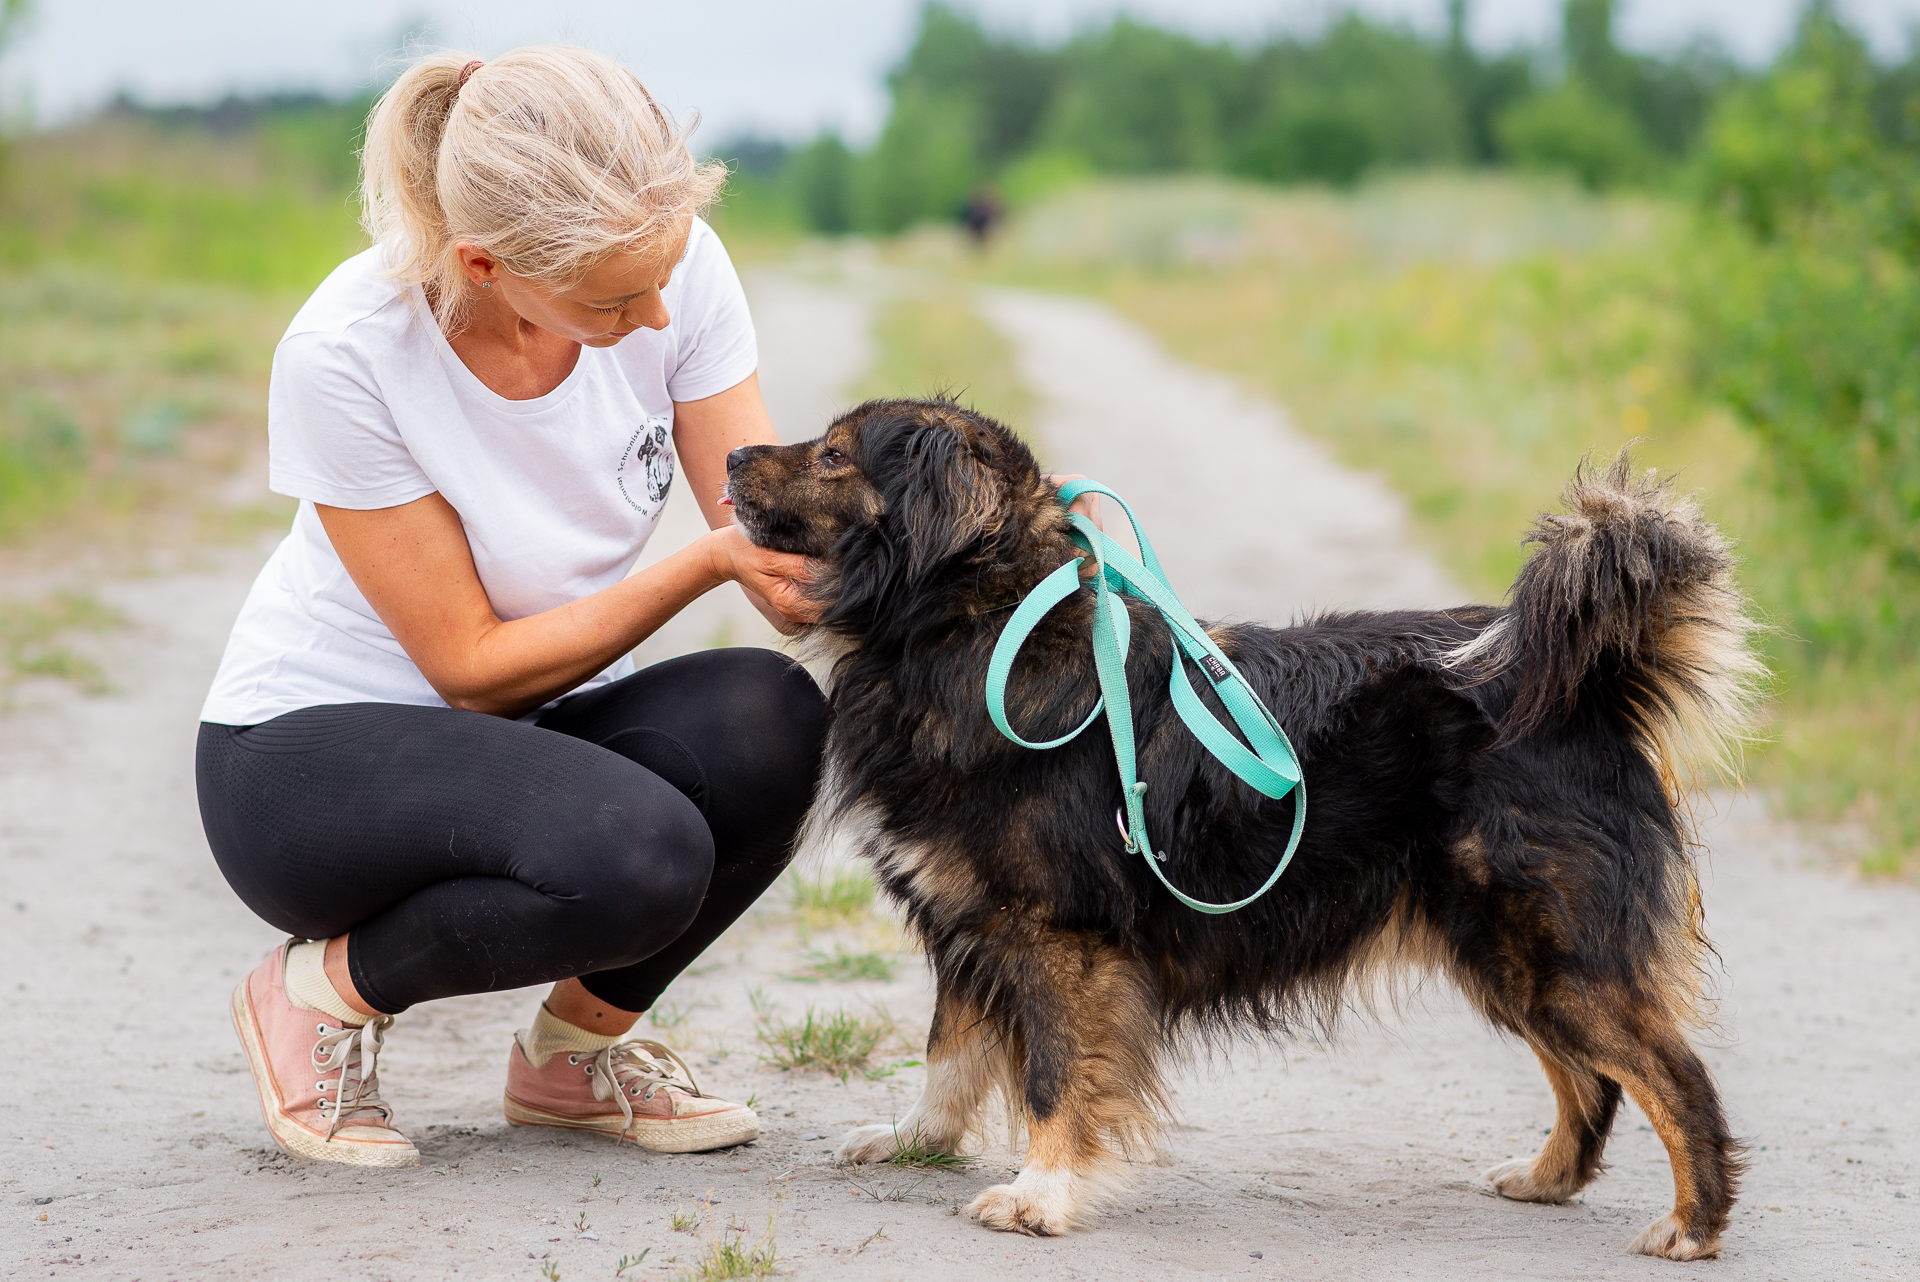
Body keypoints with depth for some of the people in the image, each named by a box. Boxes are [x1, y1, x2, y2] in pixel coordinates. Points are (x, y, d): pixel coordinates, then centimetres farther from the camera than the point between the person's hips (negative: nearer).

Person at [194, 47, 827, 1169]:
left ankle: (579, 1041, 0)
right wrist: (706, 564, -29)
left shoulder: (674, 265, -15)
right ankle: (324, 992, -4)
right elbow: (471, 664, -20)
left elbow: (769, 532, -10)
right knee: (638, 856, -34)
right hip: (310, 750, -5)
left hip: (536, 737, 5)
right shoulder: (343, 356, -27)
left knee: (769, 715, -27)